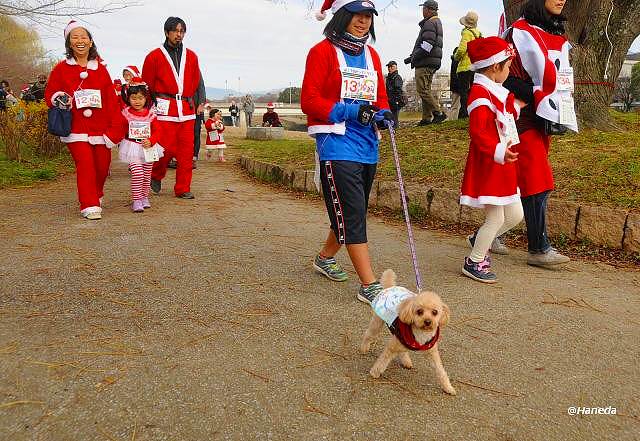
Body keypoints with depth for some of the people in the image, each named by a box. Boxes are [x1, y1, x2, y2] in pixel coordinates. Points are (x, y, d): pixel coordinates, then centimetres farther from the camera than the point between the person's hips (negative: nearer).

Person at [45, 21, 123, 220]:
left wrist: (115, 126, -2)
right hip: (76, 128, -2)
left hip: (100, 127, 2)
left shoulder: (101, 69, 9)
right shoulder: (61, 69, 6)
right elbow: (49, 93, 10)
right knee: (85, 164, -13)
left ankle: (97, 195, 35)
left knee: (102, 166, 7)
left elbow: (111, 99, 5)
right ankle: (90, 206, -6)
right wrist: (57, 98, -14)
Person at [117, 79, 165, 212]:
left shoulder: (150, 114, 0)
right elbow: (121, 130, 3)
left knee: (147, 175, 10)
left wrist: (151, 141, -14)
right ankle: (136, 200, -5)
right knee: (137, 174, -14)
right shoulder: (126, 114, -2)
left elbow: (158, 130, -1)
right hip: (133, 148, -2)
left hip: (149, 148, 3)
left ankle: (144, 197, 29)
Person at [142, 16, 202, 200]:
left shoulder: (191, 57, 14)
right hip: (165, 108, -4)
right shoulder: (154, 57, 2)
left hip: (187, 109, 4)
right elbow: (147, 85, 7)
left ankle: (183, 189, 9)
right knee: (167, 148, -8)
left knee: (186, 150, 1)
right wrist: (158, 101, 10)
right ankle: (156, 176, 22)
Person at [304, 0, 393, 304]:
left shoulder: (371, 55, 17)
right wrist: (350, 112, -18)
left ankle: (325, 258, 39)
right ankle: (369, 286, -5)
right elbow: (309, 101, -9)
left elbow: (380, 96, 22)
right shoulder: (323, 51, -3)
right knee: (352, 215, -9)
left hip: (368, 144, 8)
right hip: (337, 144, -7)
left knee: (351, 212, 16)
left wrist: (384, 113, -1)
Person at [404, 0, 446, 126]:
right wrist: (413, 56, 15)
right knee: (426, 90, 11)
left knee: (422, 90, -12)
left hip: (425, 63, -11)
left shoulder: (430, 23, -9)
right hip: (432, 62, 11)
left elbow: (427, 45, -21)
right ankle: (427, 118, 11)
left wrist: (413, 58, -16)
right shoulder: (437, 22, 23)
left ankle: (438, 113, -13)